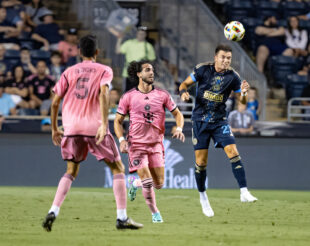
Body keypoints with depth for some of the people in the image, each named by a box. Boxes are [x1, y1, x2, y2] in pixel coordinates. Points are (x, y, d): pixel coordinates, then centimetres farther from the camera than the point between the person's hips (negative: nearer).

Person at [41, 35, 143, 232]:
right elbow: (104, 93, -13)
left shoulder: (69, 72, 15)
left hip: (71, 127, 3)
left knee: (71, 171, 17)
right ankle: (122, 217, -1)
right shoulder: (104, 70, 6)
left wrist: (54, 129, 22)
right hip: (94, 125, -3)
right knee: (118, 168, 8)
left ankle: (53, 212, -2)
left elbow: (55, 102, 11)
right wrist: (104, 124, -20)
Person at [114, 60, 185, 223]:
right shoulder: (128, 97, -2)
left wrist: (179, 129, -10)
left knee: (158, 184, 2)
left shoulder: (162, 95, 2)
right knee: (147, 182, -14)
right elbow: (118, 121, 4)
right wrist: (121, 139, -12)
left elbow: (177, 113, 10)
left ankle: (136, 184, 34)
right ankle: (155, 213, 6)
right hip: (136, 144, -3)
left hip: (156, 145, 3)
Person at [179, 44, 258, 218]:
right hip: (200, 120, -1)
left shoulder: (232, 76, -3)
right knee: (201, 161, 0)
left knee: (233, 152, -18)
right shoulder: (203, 70, -6)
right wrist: (183, 92, -20)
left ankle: (244, 192, -19)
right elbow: (185, 84, 3)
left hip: (220, 121, 1)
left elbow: (242, 101, 3)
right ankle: (202, 196, 21)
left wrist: (244, 93, -20)